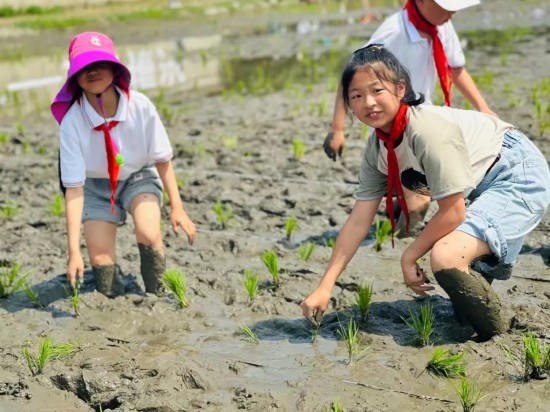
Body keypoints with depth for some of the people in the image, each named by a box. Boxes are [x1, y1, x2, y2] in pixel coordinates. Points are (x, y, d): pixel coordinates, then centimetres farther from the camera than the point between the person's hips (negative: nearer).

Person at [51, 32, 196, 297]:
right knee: (100, 260, -10)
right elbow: (74, 188, -26)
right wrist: (74, 252, -30)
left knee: (148, 233, -28)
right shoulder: (72, 122, -28)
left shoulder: (140, 106, -27)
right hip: (96, 185, 0)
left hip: (139, 178, 0)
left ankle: (156, 296, -5)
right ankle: (114, 306, 22)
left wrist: (176, 207, -12)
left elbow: (162, 160, -11)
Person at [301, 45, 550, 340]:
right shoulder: (376, 149, -5)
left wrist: (409, 257, -12)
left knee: (445, 258, -28)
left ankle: (498, 339, -7)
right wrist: (325, 287, -8)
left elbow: (453, 211, -24)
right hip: (483, 188, 9)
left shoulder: (429, 128, -29)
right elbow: (358, 221, -3)